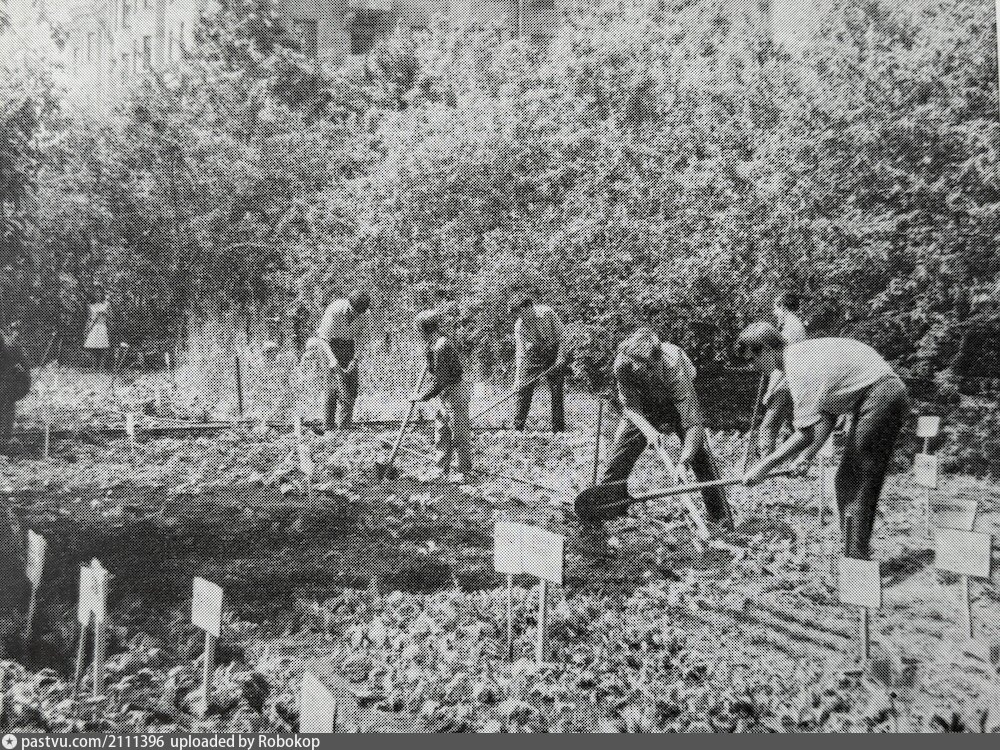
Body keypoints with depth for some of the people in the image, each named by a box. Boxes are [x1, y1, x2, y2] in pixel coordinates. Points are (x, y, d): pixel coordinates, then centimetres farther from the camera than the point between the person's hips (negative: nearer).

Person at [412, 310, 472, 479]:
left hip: (455, 392, -10)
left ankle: (464, 469, 15)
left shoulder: (441, 347, -27)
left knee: (458, 433, 2)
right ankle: (442, 468, 23)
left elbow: (439, 382, -26)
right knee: (441, 433, 14)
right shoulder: (433, 344, 2)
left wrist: (421, 396, -18)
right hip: (445, 391, 10)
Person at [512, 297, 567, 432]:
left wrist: (560, 355, -16)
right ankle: (517, 429, 3)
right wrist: (518, 378, -25)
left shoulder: (547, 312, -20)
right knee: (524, 389, -5)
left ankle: (559, 430, 3)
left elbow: (560, 333, -10)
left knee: (557, 392, -4)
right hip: (533, 354, 1)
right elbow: (519, 351, -19)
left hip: (554, 352, -1)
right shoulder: (519, 326, -16)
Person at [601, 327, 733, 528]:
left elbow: (693, 421, -43)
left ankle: (722, 518, -10)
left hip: (679, 404, -3)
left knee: (699, 456, -17)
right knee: (620, 454, -4)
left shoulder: (674, 367, -43)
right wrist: (647, 429, -41)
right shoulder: (623, 364, -35)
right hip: (644, 407, 3)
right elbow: (630, 406, -22)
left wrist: (683, 462, -52)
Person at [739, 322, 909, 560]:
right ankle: (855, 553, 14)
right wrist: (808, 456, 4)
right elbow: (828, 416, 11)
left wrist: (764, 466, -17)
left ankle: (856, 556, -7)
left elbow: (806, 435, -22)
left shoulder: (798, 368, -19)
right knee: (848, 480, 10)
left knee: (855, 483, -8)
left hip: (879, 395, -10)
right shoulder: (803, 352, 11)